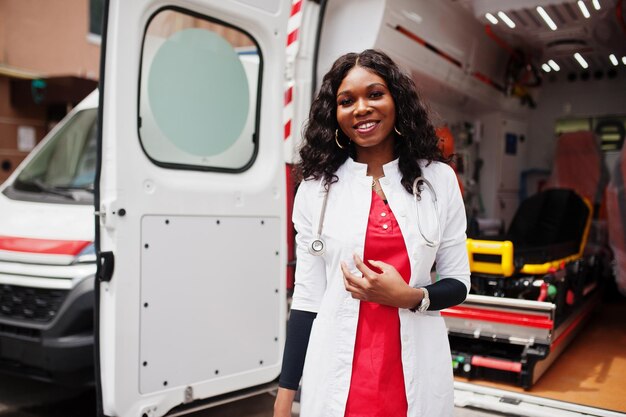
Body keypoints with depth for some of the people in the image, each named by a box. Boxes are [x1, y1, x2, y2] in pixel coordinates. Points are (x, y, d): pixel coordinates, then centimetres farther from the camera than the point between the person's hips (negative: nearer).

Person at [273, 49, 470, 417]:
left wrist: (410, 297, -16)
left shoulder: (439, 179, -1)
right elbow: (307, 297, 0)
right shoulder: (317, 187, -3)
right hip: (337, 376, 0)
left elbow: (458, 284, 4)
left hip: (417, 374, 1)